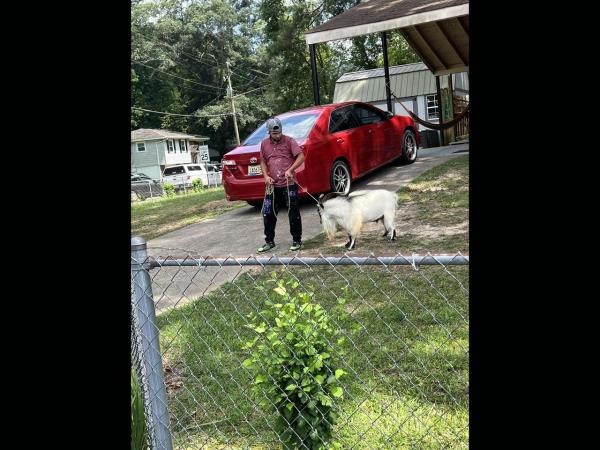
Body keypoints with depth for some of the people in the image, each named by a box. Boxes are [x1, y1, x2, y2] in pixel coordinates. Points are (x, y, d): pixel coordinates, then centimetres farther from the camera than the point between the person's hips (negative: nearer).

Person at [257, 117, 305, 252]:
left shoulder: (289, 141, -3)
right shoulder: (264, 144, 9)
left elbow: (301, 156, -9)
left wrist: (290, 170, -22)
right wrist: (266, 176, 0)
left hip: (289, 184, -4)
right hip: (272, 185, 4)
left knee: (293, 213, 2)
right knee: (268, 214, 6)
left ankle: (297, 241, 15)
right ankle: (269, 241, 20)